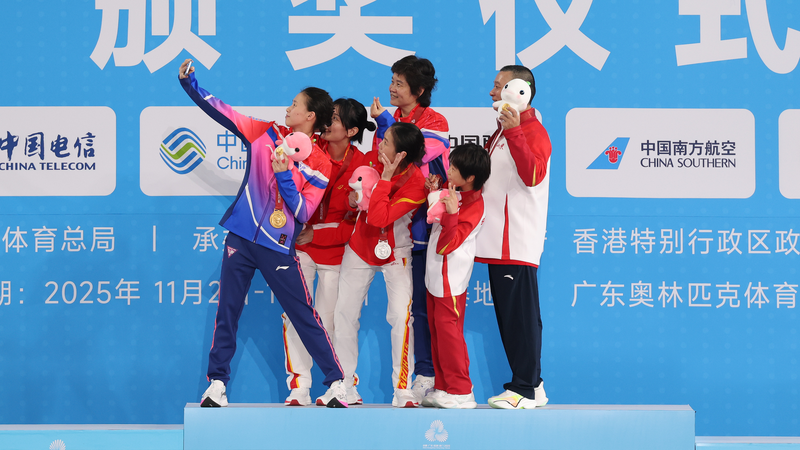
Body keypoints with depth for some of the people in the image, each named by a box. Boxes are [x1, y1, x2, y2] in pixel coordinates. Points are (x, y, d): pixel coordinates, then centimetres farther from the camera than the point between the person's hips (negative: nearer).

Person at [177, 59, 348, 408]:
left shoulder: (320, 164, -5)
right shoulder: (269, 134, 5)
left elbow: (304, 212, -10)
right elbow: (223, 113, 6)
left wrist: (285, 176, -19)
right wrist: (189, 84, 0)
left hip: (278, 248, -3)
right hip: (241, 237, 3)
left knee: (304, 316, -1)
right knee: (227, 312, 3)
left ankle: (337, 382, 7)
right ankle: (217, 384, 11)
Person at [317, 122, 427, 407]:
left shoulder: (416, 183, -25)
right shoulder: (371, 159, -11)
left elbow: (380, 218, -33)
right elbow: (349, 194, 6)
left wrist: (385, 179, -32)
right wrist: (352, 199, -16)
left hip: (394, 252, -5)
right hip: (360, 246, 5)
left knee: (401, 315, -18)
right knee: (344, 313, 6)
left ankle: (403, 392, -8)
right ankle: (344, 385, 21)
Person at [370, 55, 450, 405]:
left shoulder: (435, 123, -3)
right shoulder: (389, 121, 14)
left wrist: (385, 124, -13)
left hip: (423, 226, -6)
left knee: (424, 303, -5)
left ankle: (426, 376, 0)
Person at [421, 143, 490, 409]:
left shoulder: (474, 205, -19)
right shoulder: (452, 192, 6)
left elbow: (447, 244, -23)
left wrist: (451, 213, -35)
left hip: (451, 279, -9)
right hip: (436, 276, 9)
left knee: (448, 332, -5)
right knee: (437, 332, 14)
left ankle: (461, 392, 1)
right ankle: (444, 388, 21)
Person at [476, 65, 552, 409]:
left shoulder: (532, 130, -10)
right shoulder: (502, 131, 21)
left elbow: (533, 174, -28)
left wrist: (513, 132, -35)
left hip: (517, 245, -10)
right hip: (500, 244, 10)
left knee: (521, 317, -8)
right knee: (508, 317, 11)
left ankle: (525, 388, -4)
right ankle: (531, 386, 17)